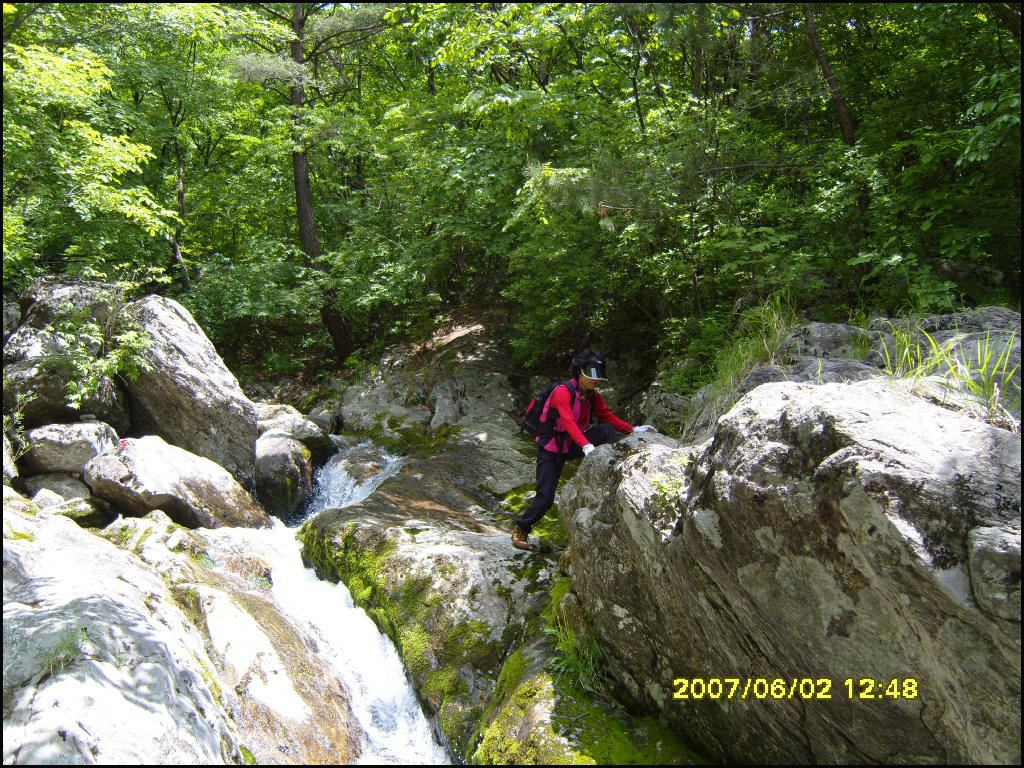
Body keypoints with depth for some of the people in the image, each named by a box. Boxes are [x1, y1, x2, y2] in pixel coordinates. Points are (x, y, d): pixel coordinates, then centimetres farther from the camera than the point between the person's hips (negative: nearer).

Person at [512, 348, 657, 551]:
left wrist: (633, 430, -13)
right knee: (545, 498, -13)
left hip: (572, 446, 6)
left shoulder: (593, 396, 1)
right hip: (551, 449, -6)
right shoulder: (563, 391, -22)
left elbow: (609, 417, 2)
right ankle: (521, 529, 9)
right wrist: (586, 445, -49)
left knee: (606, 430, -17)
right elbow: (568, 421, -35)